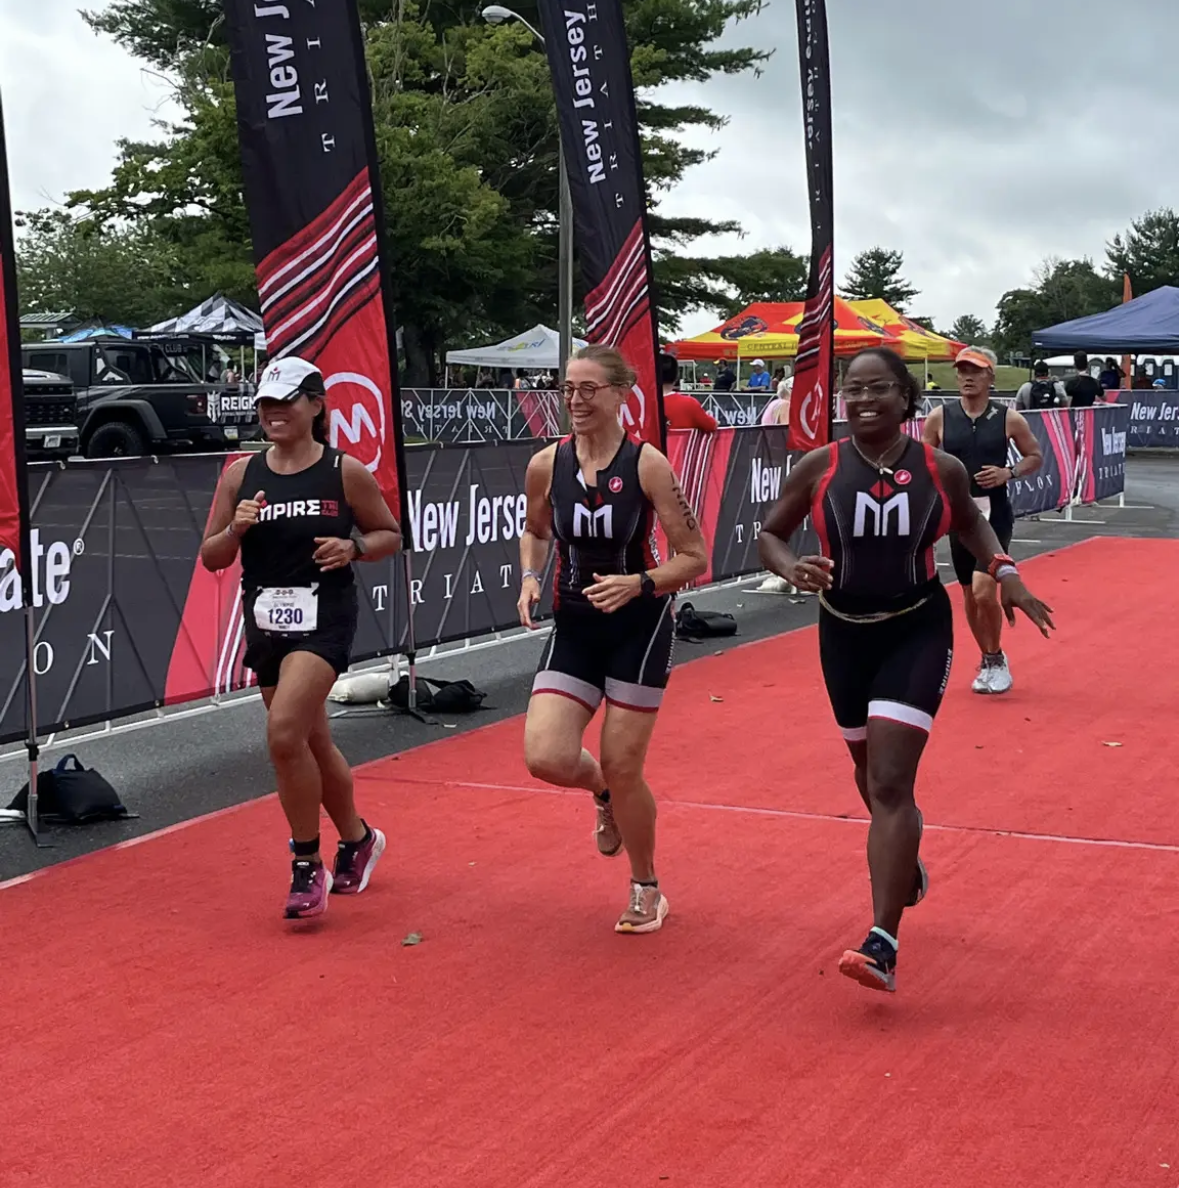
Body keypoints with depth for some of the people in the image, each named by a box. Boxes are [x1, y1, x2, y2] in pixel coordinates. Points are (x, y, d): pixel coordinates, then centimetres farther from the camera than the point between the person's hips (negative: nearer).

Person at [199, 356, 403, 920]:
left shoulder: (346, 472, -4)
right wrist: (236, 529, -13)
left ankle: (307, 867, -6)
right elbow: (211, 557, 7)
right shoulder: (240, 475, 4)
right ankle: (358, 841, 40)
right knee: (312, 744, 16)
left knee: (284, 733, -22)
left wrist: (353, 547, -13)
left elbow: (390, 535, 7)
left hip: (323, 620, -5)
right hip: (265, 623, 5)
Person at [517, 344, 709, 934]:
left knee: (622, 769, -1)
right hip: (574, 625, 3)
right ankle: (602, 792, 28)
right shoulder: (546, 465, -4)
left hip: (639, 625, -3)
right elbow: (534, 531, 17)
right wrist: (530, 578, -2)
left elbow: (693, 557, -11)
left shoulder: (647, 465, -14)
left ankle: (646, 892, 24)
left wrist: (638, 583, -26)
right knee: (545, 757, -11)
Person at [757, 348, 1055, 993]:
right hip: (844, 633, 3)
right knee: (871, 773, 21)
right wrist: (792, 569, -19)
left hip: (918, 633, -3)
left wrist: (1003, 570, -2)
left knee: (890, 782, -15)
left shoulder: (941, 469, -7)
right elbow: (769, 534, 2)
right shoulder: (818, 468, -8)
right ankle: (907, 866, 53)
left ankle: (882, 943, -17)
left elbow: (971, 523, 14)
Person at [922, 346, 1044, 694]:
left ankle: (996, 660, 7)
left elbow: (1036, 457, 7)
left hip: (995, 515, -3)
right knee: (969, 595, 11)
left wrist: (1010, 473, -11)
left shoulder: (1009, 419, -4)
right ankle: (988, 660, 30)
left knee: (984, 591, -16)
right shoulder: (940, 418, 0)